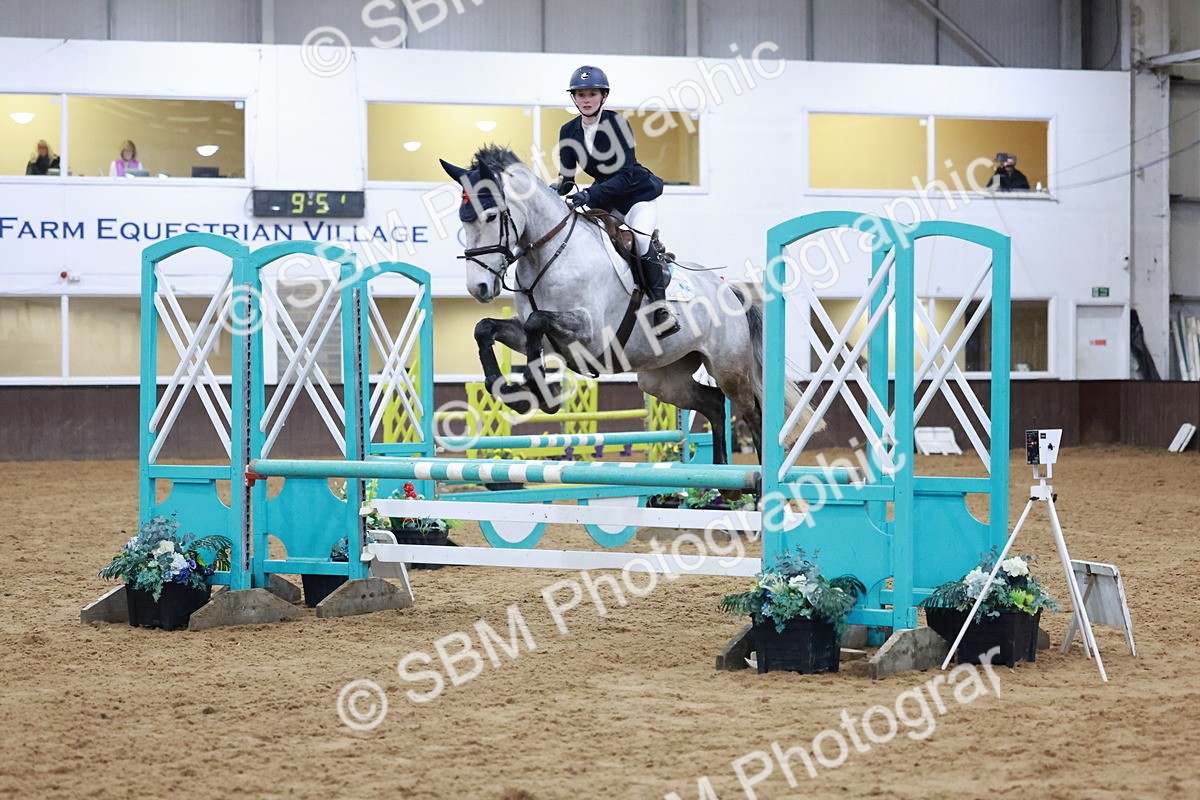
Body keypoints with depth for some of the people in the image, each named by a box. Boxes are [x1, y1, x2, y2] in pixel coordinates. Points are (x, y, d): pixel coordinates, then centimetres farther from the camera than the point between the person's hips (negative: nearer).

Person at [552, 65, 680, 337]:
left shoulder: (617, 124, -20)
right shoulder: (569, 132, -3)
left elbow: (624, 175, -26)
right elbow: (566, 178, -2)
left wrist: (591, 195, -39)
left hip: (640, 194, -6)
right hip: (607, 199, 7)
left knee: (640, 239, -29)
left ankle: (660, 308, -23)